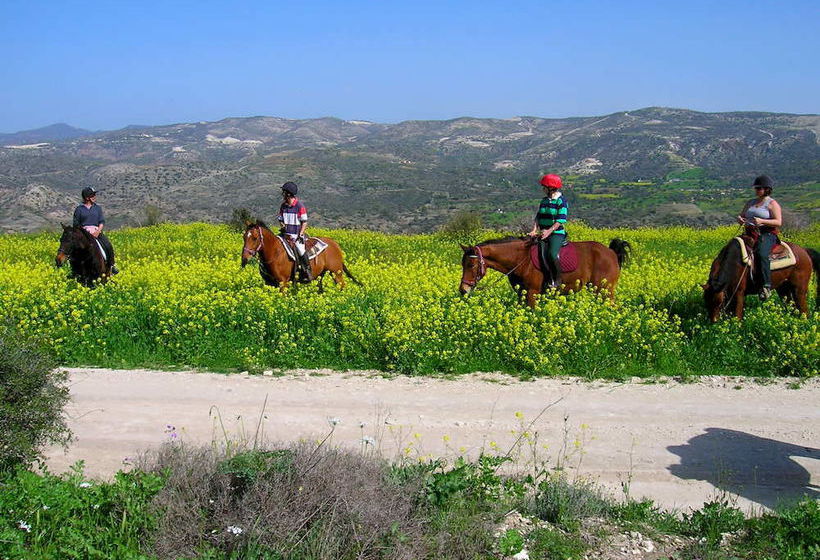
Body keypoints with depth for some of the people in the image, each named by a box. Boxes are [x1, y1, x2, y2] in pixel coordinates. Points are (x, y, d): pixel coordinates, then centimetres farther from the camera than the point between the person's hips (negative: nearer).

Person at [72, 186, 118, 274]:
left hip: (97, 231, 2)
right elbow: (76, 225, 7)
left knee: (109, 246, -19)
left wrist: (98, 231, -10)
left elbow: (102, 221, 8)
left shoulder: (97, 208, 14)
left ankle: (111, 266, -5)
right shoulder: (79, 209, 7)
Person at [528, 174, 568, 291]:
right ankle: (546, 281, -13)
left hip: (556, 234, -6)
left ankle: (557, 281, -13)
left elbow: (561, 220, -12)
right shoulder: (544, 201, 17)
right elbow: (538, 217, 12)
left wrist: (549, 231, -23)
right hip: (543, 234, 6)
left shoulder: (561, 201, -4)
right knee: (543, 256, -17)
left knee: (552, 254, -27)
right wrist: (534, 230, -5)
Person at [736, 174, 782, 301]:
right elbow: (740, 216, 25)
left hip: (767, 235, -7)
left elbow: (778, 222, -9)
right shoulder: (750, 203, 19)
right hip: (750, 234, 7)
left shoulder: (772, 204, 0)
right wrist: (739, 219, -1)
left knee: (761, 254, -34)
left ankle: (766, 286, -35)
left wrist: (762, 221, -24)